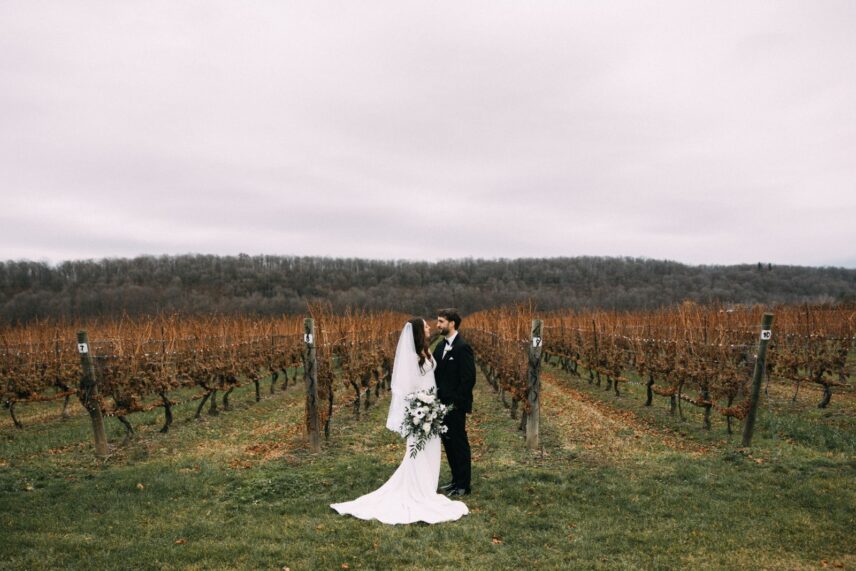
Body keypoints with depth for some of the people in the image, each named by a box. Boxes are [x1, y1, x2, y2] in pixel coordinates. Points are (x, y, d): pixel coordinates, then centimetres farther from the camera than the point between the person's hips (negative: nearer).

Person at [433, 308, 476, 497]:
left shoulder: (463, 347, -15)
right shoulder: (440, 346, 11)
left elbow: (469, 378, -18)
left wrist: (455, 402, -16)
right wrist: (436, 397, 4)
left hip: (456, 405, -8)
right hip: (443, 404, 9)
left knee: (459, 444, 1)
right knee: (448, 442, 15)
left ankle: (463, 486, 11)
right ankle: (456, 480, 28)